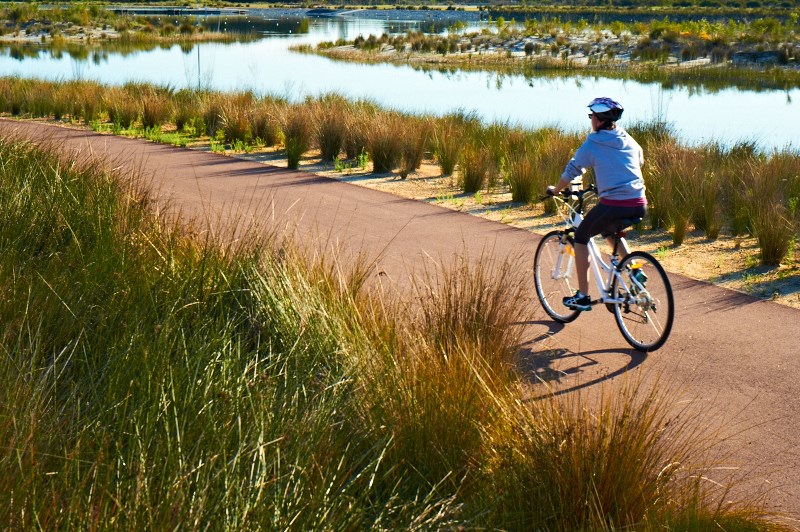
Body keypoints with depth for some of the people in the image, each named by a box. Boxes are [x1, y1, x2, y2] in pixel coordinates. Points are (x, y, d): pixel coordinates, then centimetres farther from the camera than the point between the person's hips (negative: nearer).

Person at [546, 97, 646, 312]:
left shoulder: (592, 144, -1)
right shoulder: (629, 141, 14)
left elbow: (572, 171, 6)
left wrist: (555, 190, 24)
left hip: (613, 205, -6)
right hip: (639, 206, 6)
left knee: (581, 237, 17)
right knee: (609, 231, 36)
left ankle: (582, 296, 13)